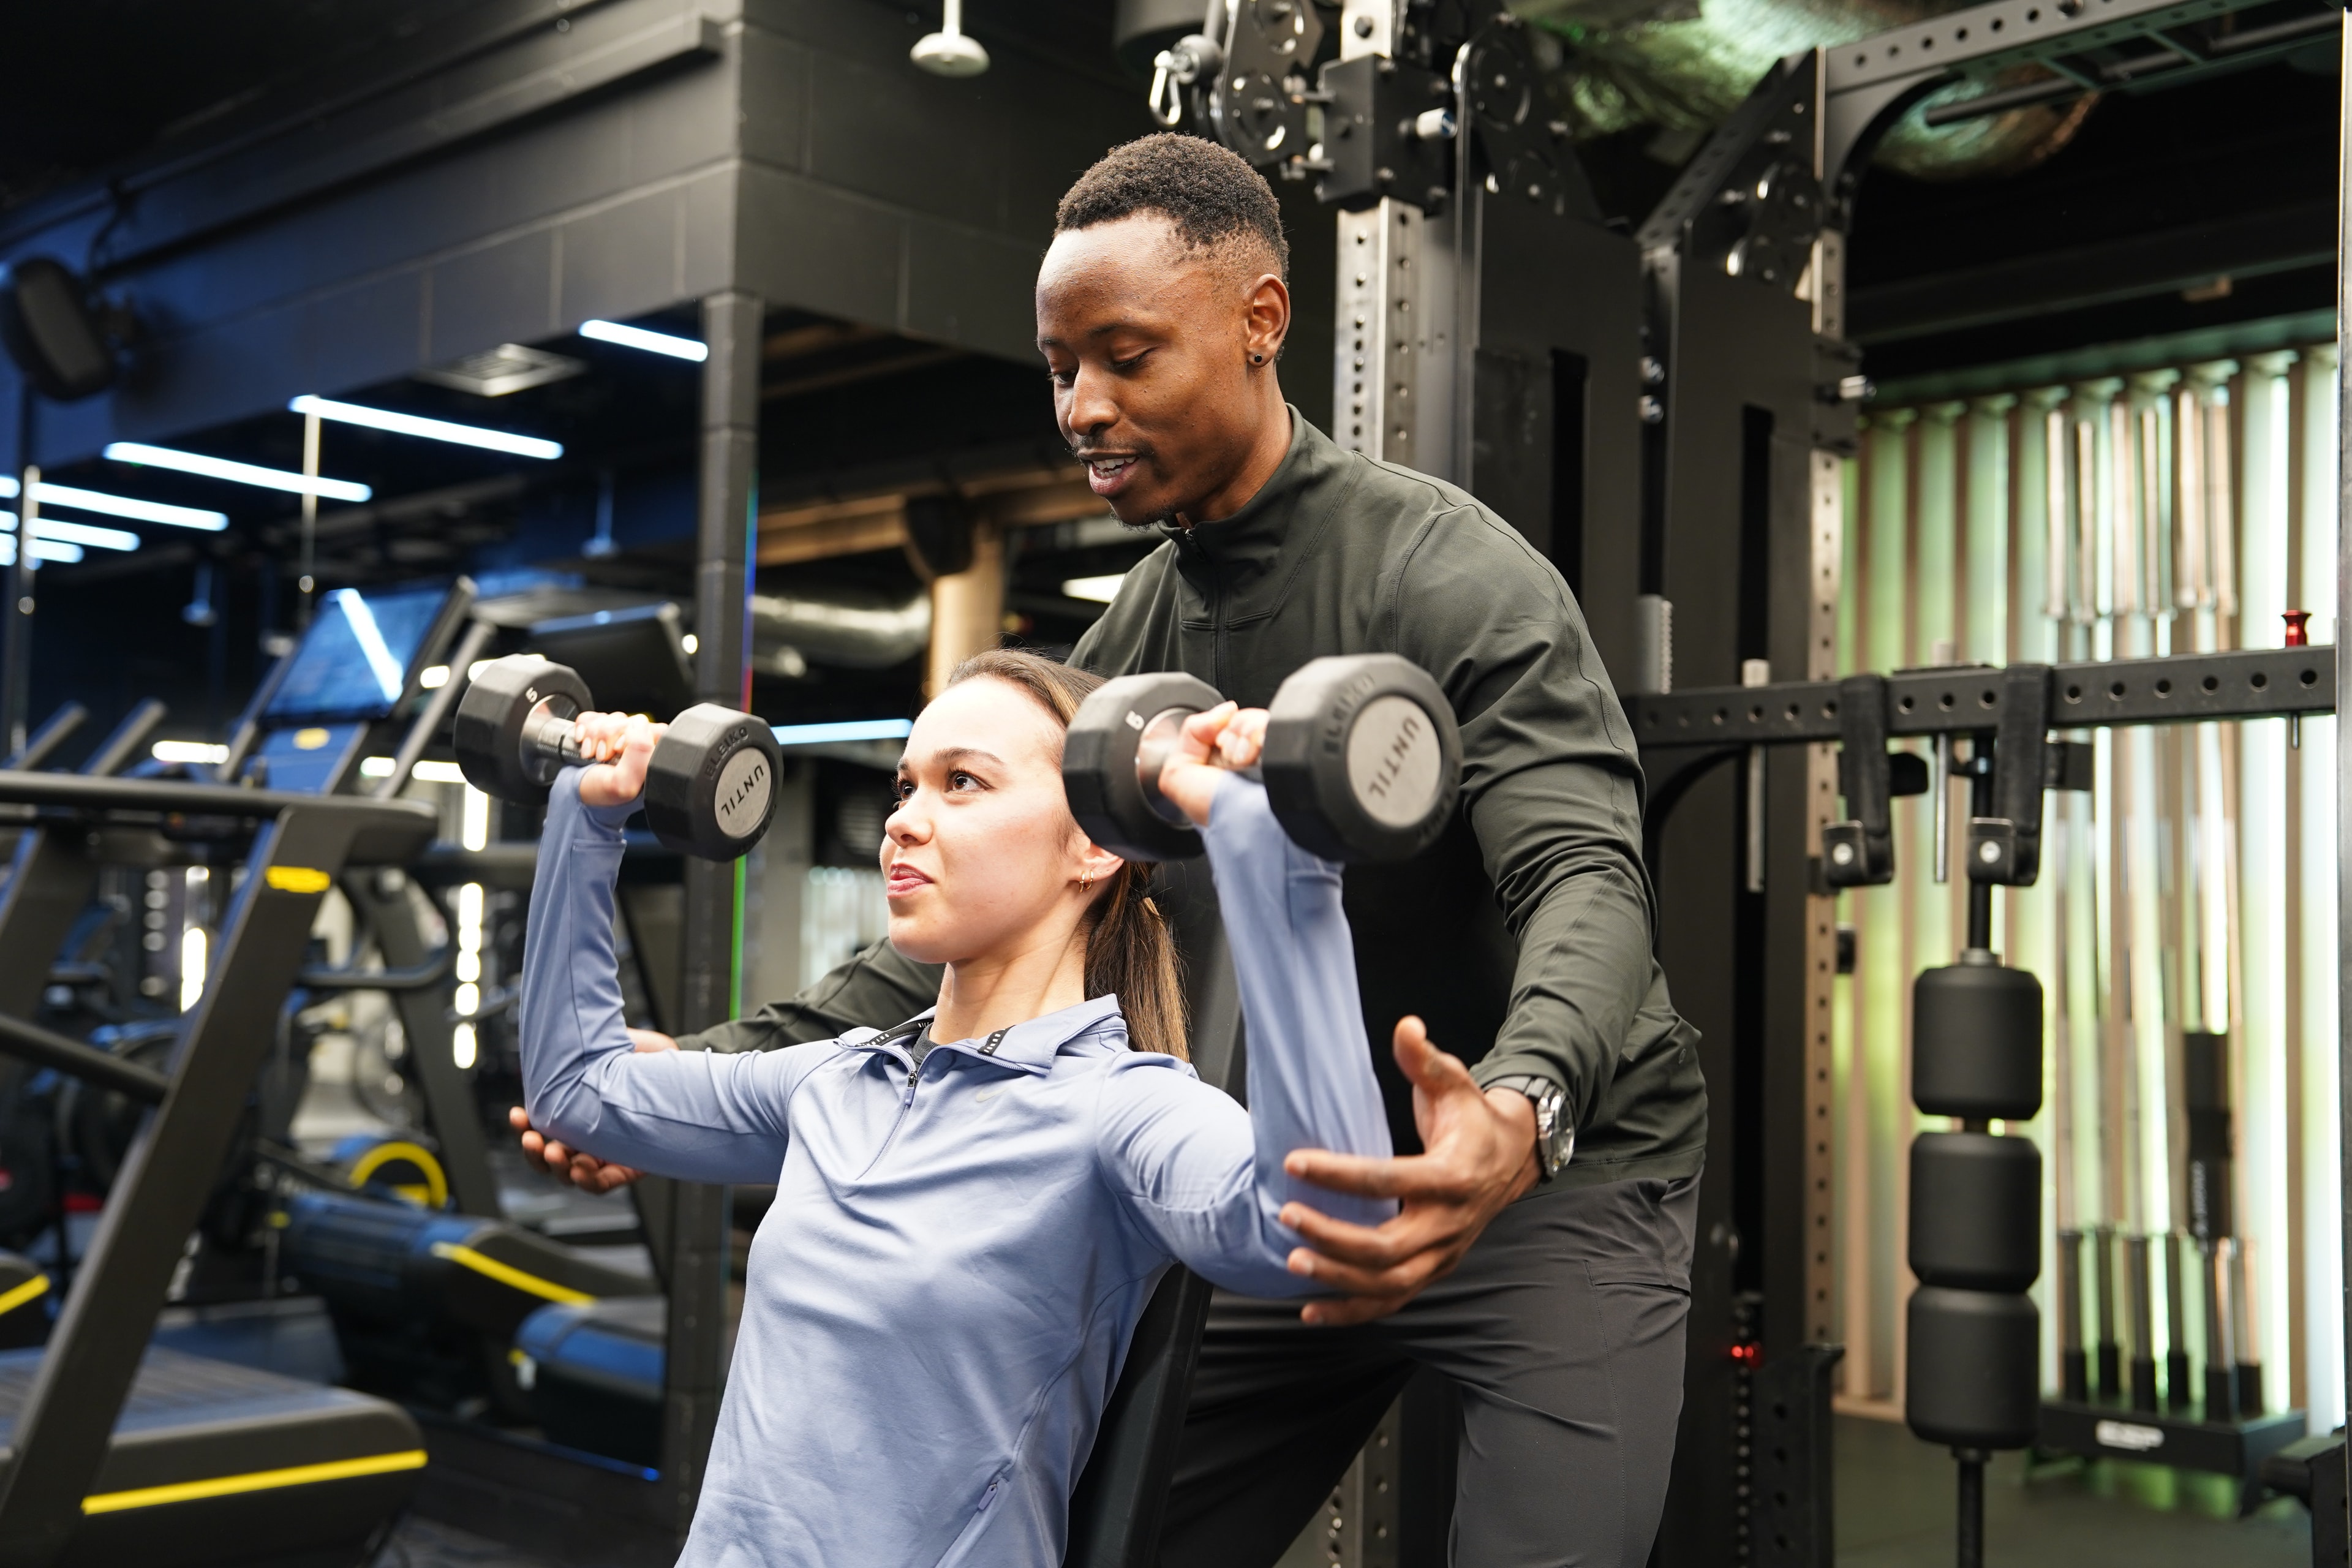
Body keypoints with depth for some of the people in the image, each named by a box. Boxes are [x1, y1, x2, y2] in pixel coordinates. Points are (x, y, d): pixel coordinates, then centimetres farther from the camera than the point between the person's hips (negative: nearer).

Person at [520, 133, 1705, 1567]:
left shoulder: (1450, 573, -18)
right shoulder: (1138, 637, 3)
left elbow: (1589, 881, -30)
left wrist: (1519, 1114, -52)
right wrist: (719, 1070, -8)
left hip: (1565, 1171, -6)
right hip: (1328, 1184, 6)